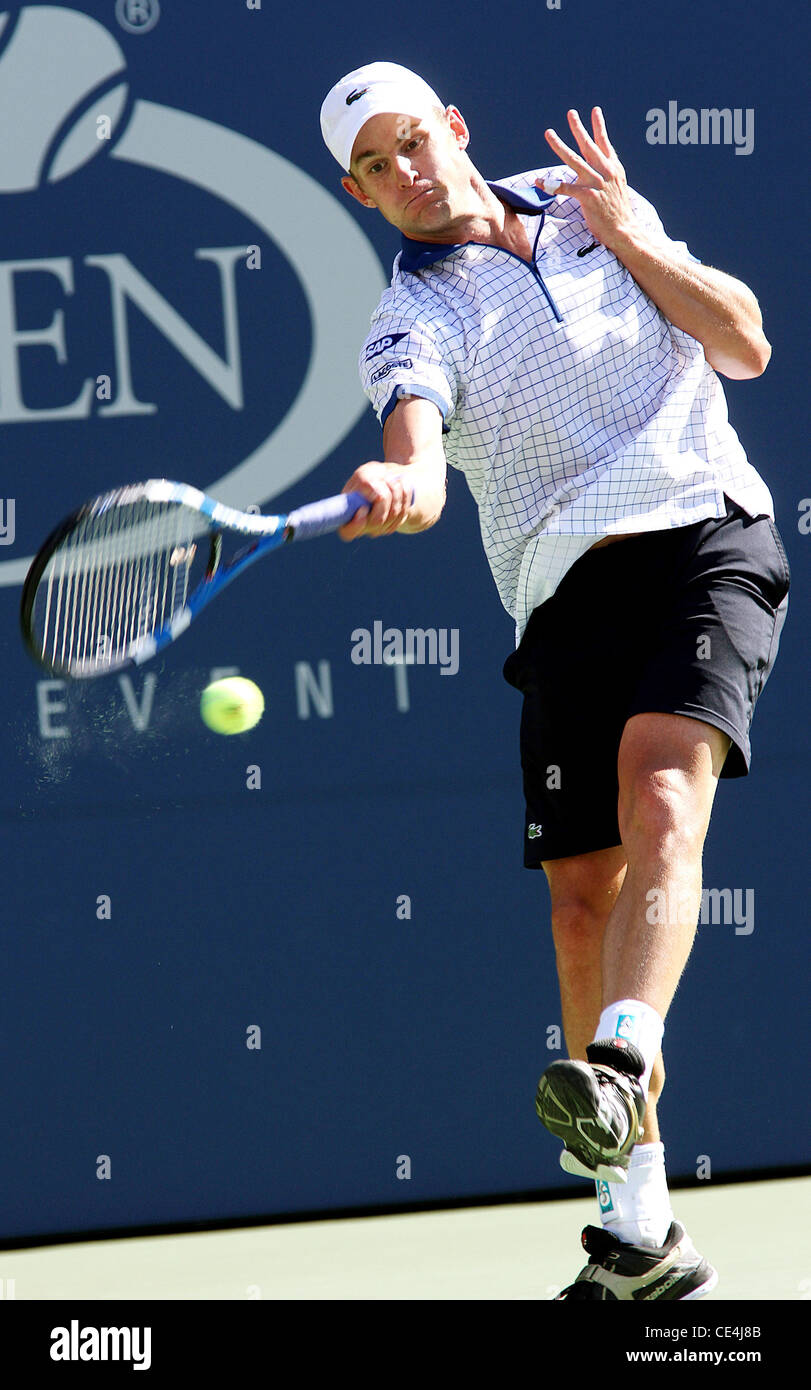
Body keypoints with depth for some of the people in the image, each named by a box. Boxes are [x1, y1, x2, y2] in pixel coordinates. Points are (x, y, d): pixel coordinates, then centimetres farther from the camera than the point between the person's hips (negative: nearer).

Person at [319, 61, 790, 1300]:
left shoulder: (589, 210, 14)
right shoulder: (411, 325, 4)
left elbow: (745, 343, 11)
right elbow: (420, 463, -18)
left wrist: (633, 236, 3)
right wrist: (396, 490, -41)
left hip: (707, 539, 0)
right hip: (568, 594, 1)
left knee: (659, 795, -27)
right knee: (582, 896, -4)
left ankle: (621, 1069, -46)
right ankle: (640, 1233, 5)